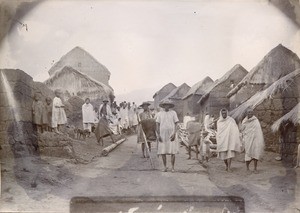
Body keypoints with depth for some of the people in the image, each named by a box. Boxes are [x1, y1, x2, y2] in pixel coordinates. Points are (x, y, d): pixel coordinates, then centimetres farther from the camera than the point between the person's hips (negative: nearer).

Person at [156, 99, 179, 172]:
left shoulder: (173, 113, 4)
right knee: (163, 152, 2)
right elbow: (157, 125, 5)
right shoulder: (159, 114, 6)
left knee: (172, 152, -4)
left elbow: (176, 124, 2)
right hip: (162, 135, 1)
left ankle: (172, 167, 5)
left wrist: (174, 134, -10)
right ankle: (165, 167, 15)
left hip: (171, 135, -1)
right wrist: (158, 135, -4)